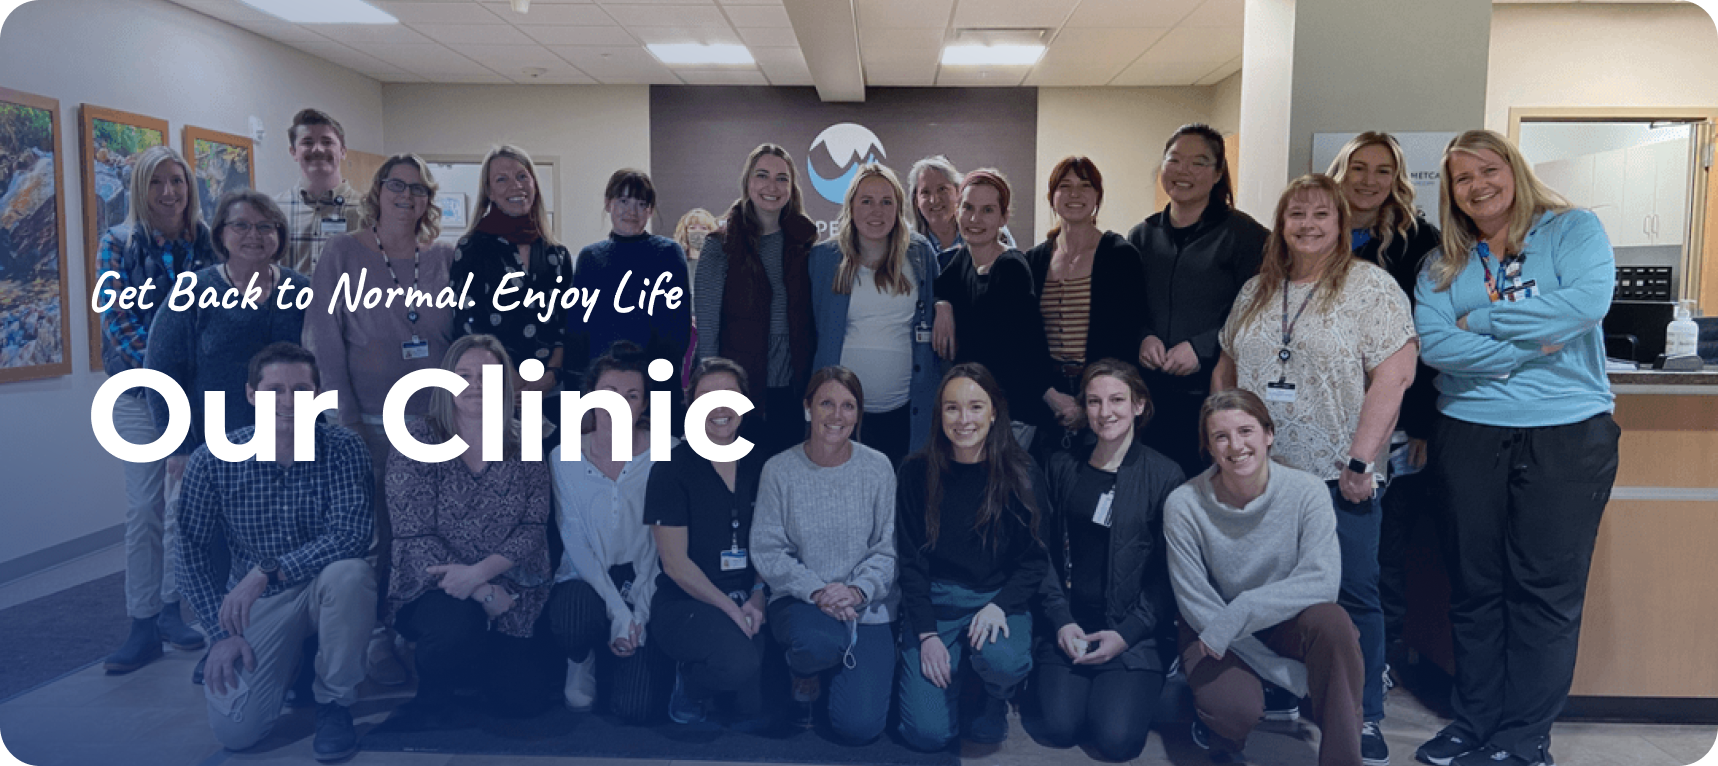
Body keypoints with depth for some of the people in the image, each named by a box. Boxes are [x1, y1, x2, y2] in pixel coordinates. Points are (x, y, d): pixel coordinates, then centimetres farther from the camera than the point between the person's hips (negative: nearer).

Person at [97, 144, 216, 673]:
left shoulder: (206, 244, 5)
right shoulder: (118, 244, 1)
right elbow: (116, 318, -6)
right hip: (141, 392, -1)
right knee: (144, 508, -1)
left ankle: (171, 607, 21)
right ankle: (143, 625, 6)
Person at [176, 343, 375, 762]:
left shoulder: (343, 449, -15)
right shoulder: (212, 461, -10)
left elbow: (350, 533, -25)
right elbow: (192, 551, -2)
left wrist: (268, 570, -32)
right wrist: (222, 630, -9)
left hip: (325, 588, -1)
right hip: (256, 601, 1)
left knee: (348, 572, -37)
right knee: (234, 729, -15)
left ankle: (334, 703, -12)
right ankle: (289, 660, 21)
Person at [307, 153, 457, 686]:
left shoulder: (444, 257, 8)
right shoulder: (343, 253, 1)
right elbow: (325, 339, -2)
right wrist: (344, 418, -7)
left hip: (435, 417, 2)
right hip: (372, 420, -2)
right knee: (374, 528, 0)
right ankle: (378, 636, 17)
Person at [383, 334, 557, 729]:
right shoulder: (417, 443, -4)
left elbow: (534, 528, -3)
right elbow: (414, 536, -10)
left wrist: (480, 572, -20)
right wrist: (485, 593, -17)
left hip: (509, 597, 3)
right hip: (433, 591, -2)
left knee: (523, 700, -10)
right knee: (456, 622, -36)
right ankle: (431, 697, -1)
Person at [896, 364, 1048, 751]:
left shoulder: (1021, 474, -4)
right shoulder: (917, 473, -3)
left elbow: (1036, 559, 0)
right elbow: (911, 562, -1)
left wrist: (999, 605, -17)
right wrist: (927, 635, -11)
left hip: (1001, 598, 0)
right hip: (933, 601, 0)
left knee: (1002, 659, -34)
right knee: (928, 733, -14)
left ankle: (996, 701, 4)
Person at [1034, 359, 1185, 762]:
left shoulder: (1164, 475, -4)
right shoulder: (1063, 466, 6)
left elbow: (1168, 573, -4)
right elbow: (1045, 550, 6)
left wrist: (1126, 634, -11)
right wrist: (1060, 621, -5)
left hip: (1137, 632, -2)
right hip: (1070, 626, 2)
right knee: (1059, 728, -13)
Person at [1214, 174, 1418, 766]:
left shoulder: (1370, 286, -5)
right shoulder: (1255, 292, 12)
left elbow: (1393, 375, -12)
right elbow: (1226, 369, 18)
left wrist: (1360, 460, -17)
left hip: (1338, 476, -4)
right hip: (1260, 471, 5)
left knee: (1353, 594, 2)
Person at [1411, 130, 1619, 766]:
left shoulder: (1573, 230, 3)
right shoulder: (1443, 267, 9)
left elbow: (1589, 300, -16)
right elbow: (1435, 345, -6)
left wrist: (1482, 320, -10)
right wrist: (1531, 345, -14)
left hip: (1568, 433, -3)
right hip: (1469, 436, 3)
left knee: (1546, 589, 1)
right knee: (1475, 587, 8)